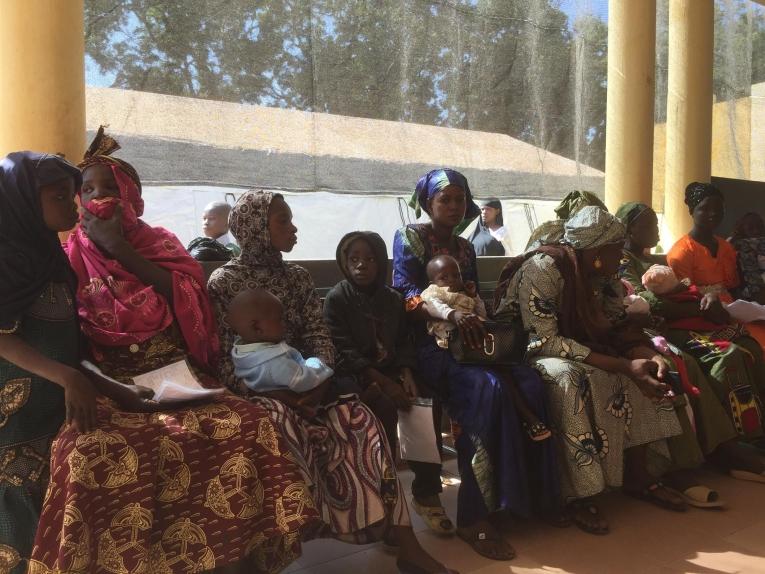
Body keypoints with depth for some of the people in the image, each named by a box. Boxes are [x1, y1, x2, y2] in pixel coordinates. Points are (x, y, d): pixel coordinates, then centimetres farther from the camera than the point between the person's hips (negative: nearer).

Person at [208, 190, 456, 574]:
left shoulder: (297, 278, 14)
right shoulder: (223, 282, -1)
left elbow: (319, 336, 4)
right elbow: (223, 359, -10)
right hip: (252, 393, -3)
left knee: (355, 416, -23)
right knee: (285, 424, -37)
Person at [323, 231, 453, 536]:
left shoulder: (392, 298, 11)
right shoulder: (336, 299, -6)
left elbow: (405, 342, 11)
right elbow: (344, 353, -15)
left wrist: (406, 375, -10)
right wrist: (384, 383, -23)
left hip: (391, 372, 5)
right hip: (354, 377, -4)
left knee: (428, 403, -20)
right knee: (384, 407, -32)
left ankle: (426, 492, -10)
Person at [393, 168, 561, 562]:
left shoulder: (466, 248, 20)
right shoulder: (408, 238, 2)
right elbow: (405, 292, -12)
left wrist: (482, 330, -7)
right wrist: (452, 315, -27)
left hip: (467, 342, 6)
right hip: (428, 345, -6)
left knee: (530, 385, -20)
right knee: (487, 388, -33)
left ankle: (531, 495, -11)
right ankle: (475, 516, -26)